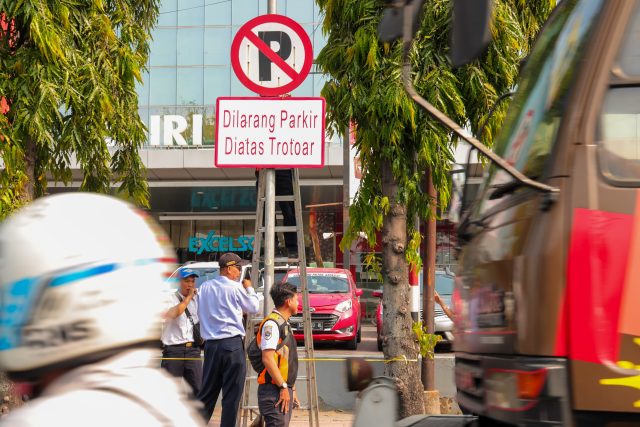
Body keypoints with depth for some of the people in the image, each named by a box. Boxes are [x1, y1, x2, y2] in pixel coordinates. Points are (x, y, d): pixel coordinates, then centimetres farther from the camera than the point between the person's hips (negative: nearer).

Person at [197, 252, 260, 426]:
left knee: (207, 393, 11)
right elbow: (254, 307, 4)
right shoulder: (235, 288, -7)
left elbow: (201, 312, 14)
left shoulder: (204, 287, 9)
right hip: (232, 344, -6)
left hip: (210, 345, 6)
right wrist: (249, 288, 17)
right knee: (231, 395, 0)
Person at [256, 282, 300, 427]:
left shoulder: (284, 324, 20)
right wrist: (284, 387, -19)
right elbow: (267, 359, -20)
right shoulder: (272, 323, -12)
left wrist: (292, 389, 22)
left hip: (285, 390, 10)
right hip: (274, 390, -10)